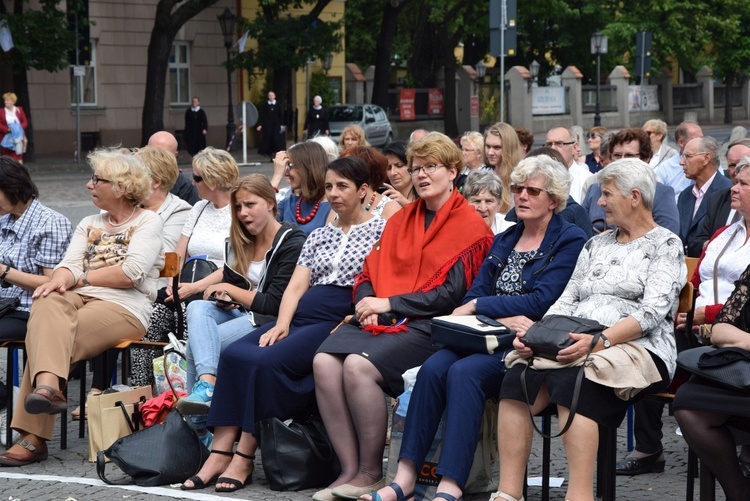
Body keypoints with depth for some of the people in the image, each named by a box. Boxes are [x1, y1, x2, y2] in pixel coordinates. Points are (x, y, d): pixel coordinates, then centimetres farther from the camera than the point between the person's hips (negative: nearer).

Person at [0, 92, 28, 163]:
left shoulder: (19, 110, 7)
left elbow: (25, 122, 5)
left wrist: (19, 128, -14)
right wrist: (7, 129, -19)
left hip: (18, 138, 1)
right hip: (6, 139, -1)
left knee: (18, 158, -1)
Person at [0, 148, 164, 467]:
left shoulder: (147, 222, 8)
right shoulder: (89, 225, 28)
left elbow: (132, 273, -8)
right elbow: (70, 263, 11)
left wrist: (81, 277, -1)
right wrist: (62, 279, -14)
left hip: (123, 308, -5)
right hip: (80, 299, 5)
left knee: (47, 333, -31)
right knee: (48, 304, -34)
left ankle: (33, 437, -38)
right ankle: (48, 387, -54)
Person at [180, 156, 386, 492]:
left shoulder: (379, 231, 5)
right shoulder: (318, 236, 22)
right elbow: (295, 287, 12)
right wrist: (282, 325, -6)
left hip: (340, 323, -6)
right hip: (300, 317, 6)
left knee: (267, 362, -29)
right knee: (233, 355, -20)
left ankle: (244, 459, -23)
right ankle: (219, 455, -25)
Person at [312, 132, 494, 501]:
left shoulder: (470, 227, 0)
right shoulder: (402, 219, 21)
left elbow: (450, 295, -9)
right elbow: (369, 272, 19)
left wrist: (389, 304, -11)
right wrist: (366, 303, -4)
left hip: (426, 325, -6)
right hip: (380, 318, 6)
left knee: (359, 366, -31)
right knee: (324, 362, -22)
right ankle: (349, 470, -18)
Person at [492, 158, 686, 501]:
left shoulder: (664, 245, 4)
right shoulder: (596, 245, 25)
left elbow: (652, 312, -10)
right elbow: (566, 301, 17)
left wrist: (600, 341, -24)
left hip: (637, 348, -6)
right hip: (576, 343, 6)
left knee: (572, 378, -37)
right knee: (517, 374, -25)